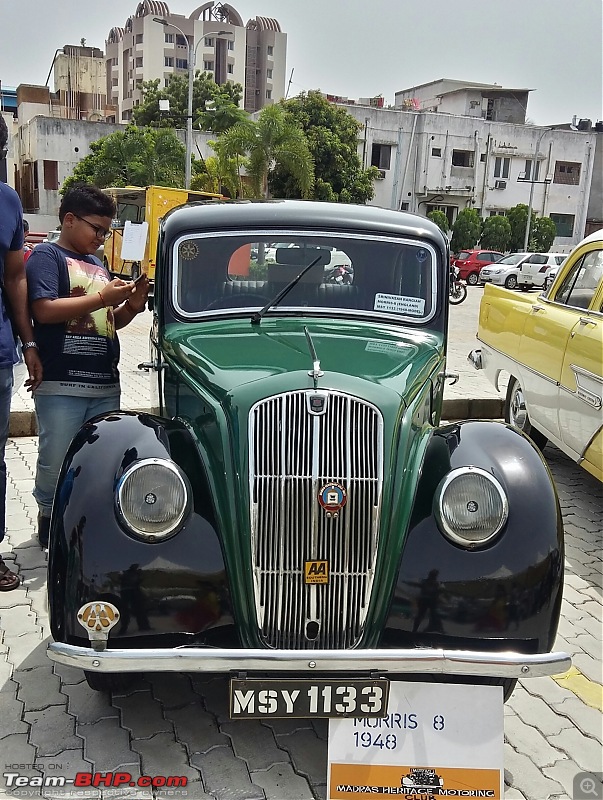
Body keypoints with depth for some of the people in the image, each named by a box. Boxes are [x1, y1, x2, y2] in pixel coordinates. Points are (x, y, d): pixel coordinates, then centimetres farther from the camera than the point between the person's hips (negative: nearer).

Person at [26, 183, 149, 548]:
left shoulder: (97, 265, 20)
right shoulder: (47, 255, -1)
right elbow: (45, 310, -16)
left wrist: (132, 305, 5)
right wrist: (101, 297, -14)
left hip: (106, 384, 7)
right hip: (61, 385, -6)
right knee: (57, 464, 2)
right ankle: (49, 518, 22)